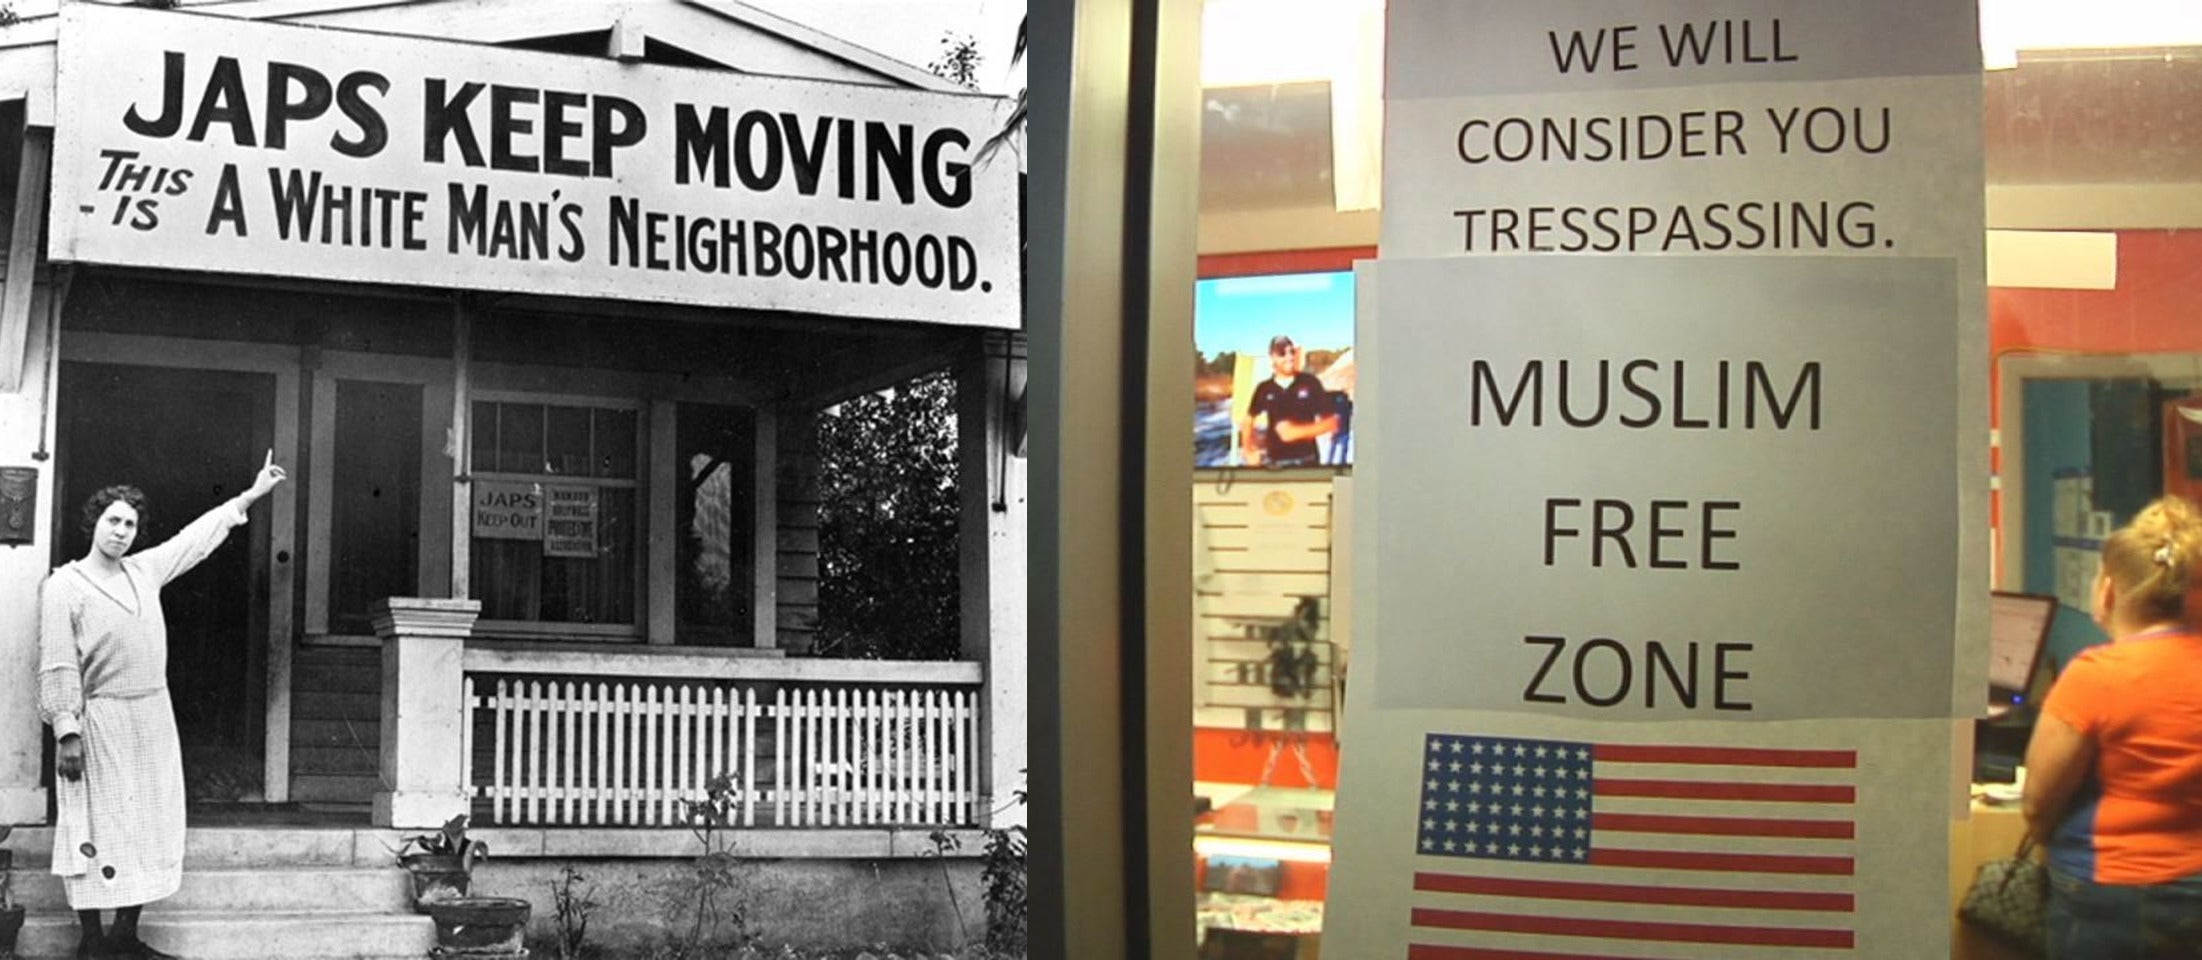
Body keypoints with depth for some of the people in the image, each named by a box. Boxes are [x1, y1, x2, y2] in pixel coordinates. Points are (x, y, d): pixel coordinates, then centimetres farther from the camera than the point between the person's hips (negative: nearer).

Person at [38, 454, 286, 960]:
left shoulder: (145, 570, 10)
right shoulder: (64, 587, -7)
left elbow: (196, 538, 22)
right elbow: (58, 667, -12)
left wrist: (251, 495, 25)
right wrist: (66, 733, -18)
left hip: (154, 719, 6)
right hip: (100, 724, -6)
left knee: (149, 829, 6)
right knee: (100, 830, -4)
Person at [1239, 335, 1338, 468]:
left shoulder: (1310, 383, -2)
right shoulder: (1264, 389, 4)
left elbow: (1331, 423, -2)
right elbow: (1249, 420, 19)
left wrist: (1299, 431, -14)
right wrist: (1247, 451, 7)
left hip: (1306, 461, -1)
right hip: (1275, 462, 2)